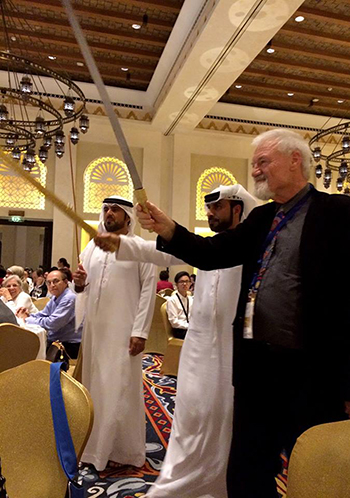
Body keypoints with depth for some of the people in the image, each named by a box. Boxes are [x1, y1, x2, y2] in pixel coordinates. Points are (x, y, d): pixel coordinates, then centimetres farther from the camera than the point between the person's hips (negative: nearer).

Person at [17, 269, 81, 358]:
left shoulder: (69, 299, -20)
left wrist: (27, 320, -14)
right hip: (54, 340, 8)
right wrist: (29, 315, -3)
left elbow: (52, 324, -25)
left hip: (69, 346, -8)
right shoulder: (55, 298, 10)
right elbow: (43, 314, 18)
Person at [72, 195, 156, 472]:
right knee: (95, 385, 14)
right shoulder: (93, 245, 10)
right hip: (94, 327, 5)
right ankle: (96, 445, 33)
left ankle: (123, 450, 20)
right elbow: (83, 287, 15)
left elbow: (149, 290, -10)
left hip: (124, 329, -5)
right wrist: (79, 283, -9)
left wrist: (140, 331, -16)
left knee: (121, 388, 2)